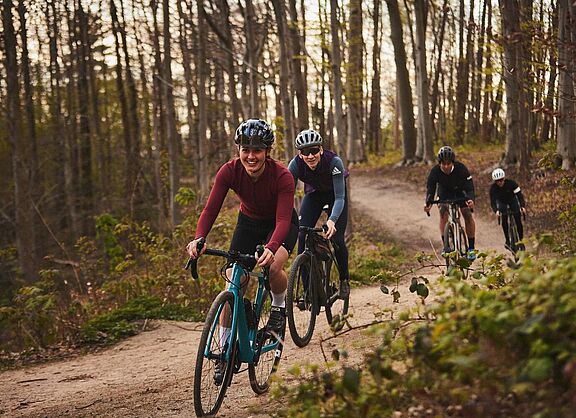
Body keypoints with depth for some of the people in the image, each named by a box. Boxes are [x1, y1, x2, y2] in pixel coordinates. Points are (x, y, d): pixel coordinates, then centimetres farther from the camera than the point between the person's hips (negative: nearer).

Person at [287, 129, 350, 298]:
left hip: (335, 194, -2)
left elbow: (339, 198, -37)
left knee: (336, 238, -13)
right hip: (313, 194, 2)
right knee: (302, 237, -15)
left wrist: (332, 220, -54)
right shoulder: (295, 164, -29)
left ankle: (344, 279, 14)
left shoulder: (334, 161, -36)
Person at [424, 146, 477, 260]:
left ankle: (471, 248, -7)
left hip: (460, 191, -1)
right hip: (444, 192, 1)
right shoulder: (435, 171, -30)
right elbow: (430, 188, -29)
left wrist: (470, 199, -57)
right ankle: (446, 246, -19)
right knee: (443, 212, -22)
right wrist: (428, 203, -48)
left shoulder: (461, 168, -34)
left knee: (468, 215, -14)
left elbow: (469, 186, -37)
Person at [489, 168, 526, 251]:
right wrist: (496, 210, -50)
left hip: (512, 200, -1)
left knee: (518, 221, -12)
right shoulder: (493, 188, -27)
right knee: (504, 220, -17)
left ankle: (521, 240, -1)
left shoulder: (511, 183, -30)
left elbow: (520, 195, -32)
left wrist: (522, 206, -48)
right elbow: (492, 201, -31)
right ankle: (507, 241, -7)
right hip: (501, 202, 1)